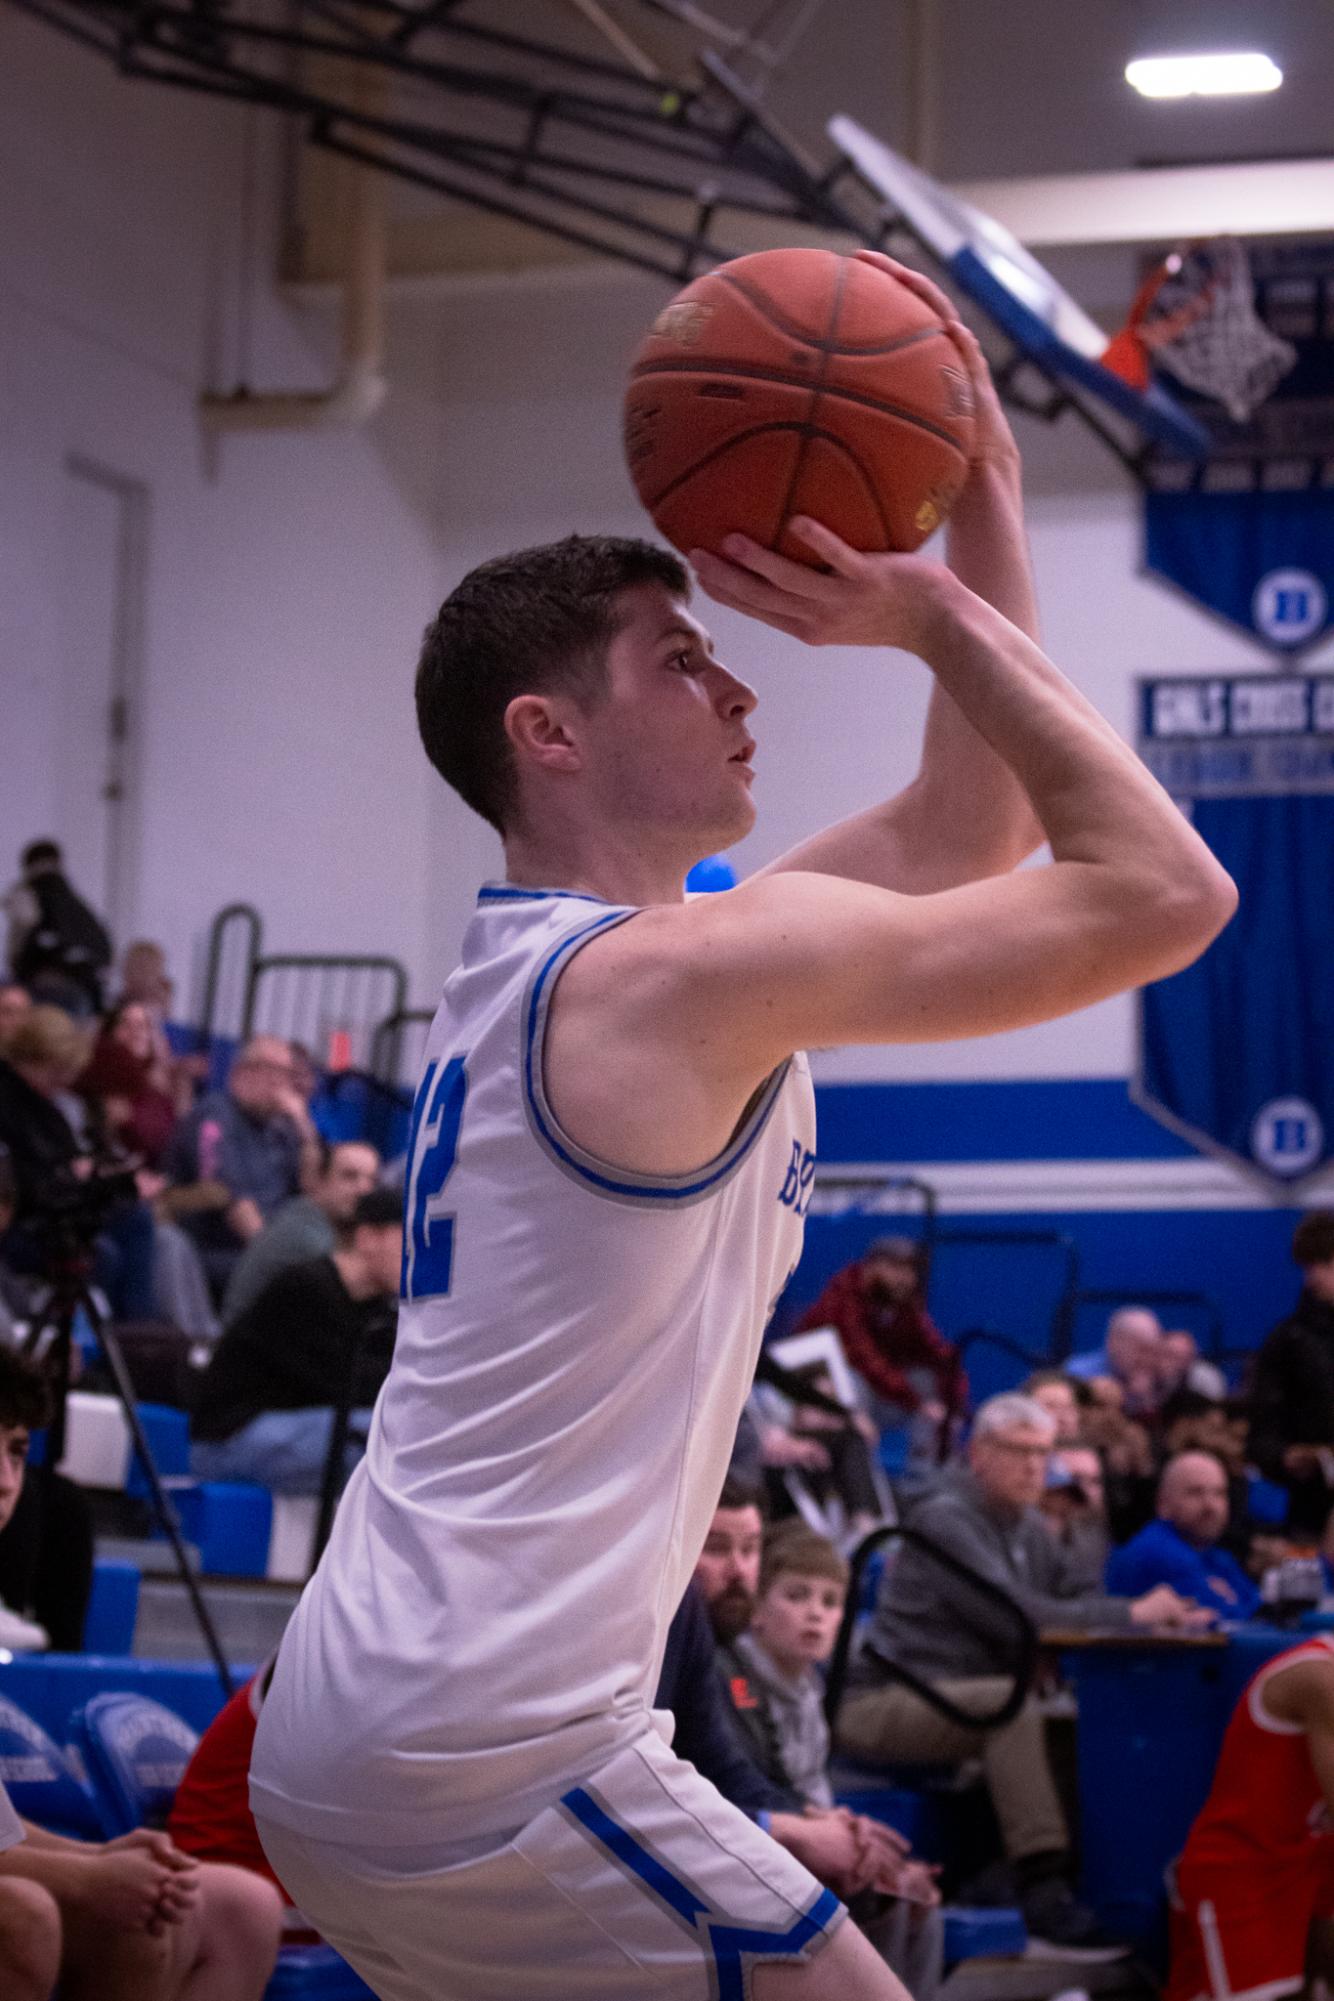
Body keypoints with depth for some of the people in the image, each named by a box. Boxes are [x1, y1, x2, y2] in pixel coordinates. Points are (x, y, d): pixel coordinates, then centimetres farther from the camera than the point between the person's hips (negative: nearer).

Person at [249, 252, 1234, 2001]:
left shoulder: (542, 966, 15)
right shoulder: (678, 971, -14)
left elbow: (976, 825, 22)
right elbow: (1164, 892, -14)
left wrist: (984, 501, 17)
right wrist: (938, 620, -6)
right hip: (486, 1767, -10)